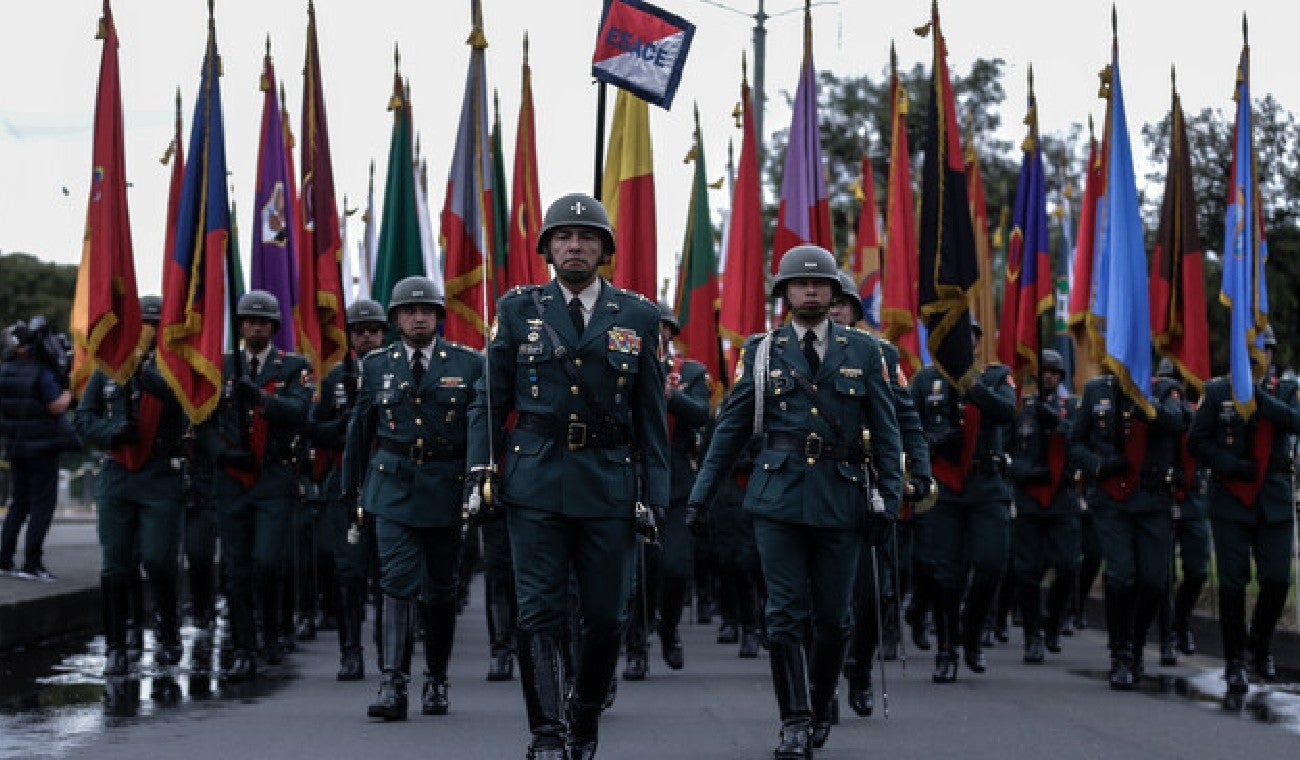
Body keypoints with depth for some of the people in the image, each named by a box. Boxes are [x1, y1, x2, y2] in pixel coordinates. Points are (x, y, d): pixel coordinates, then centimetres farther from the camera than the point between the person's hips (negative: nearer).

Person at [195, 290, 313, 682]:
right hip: (231, 482, 2)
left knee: (267, 561, -14)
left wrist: (260, 396, -28)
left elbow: (299, 414, -13)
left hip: (275, 478, -2)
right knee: (235, 570, 1)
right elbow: (204, 424, 8)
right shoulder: (221, 367, 10)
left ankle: (271, 632, 11)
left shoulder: (294, 367, 4)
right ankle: (244, 653, 7)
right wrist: (224, 453, -10)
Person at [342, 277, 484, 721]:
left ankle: (436, 682, 23)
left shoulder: (469, 365, 1)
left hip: (448, 489, 0)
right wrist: (351, 490, 16)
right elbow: (359, 431, 13)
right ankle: (393, 686, -17)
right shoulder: (376, 366, 6)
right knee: (398, 581, -13)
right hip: (393, 488, 0)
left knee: (440, 589, 8)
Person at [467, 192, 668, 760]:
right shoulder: (518, 309, 7)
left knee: (607, 616, 5)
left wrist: (654, 494, 3)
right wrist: (481, 469, -3)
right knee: (539, 612, -5)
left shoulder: (639, 317, 7)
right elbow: (490, 400, 8)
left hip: (611, 484, 1)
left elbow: (651, 415, 8)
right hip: (534, 482, -1)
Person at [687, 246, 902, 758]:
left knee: (833, 615, 5)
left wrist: (889, 496, -2)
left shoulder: (863, 352, 7)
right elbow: (731, 427, 10)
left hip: (841, 500, 0)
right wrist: (702, 494, 7)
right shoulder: (762, 352, 8)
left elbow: (885, 430, 7)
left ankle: (820, 708, 23)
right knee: (787, 613, -5)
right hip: (779, 499, 0)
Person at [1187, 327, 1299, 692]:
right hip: (1231, 502, -1)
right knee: (1232, 584, -3)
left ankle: (1260, 643, 23)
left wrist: (1257, 395, -21)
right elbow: (1196, 440, 2)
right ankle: (1235, 662, 7)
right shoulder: (1217, 391, 4)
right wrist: (1231, 465, -12)